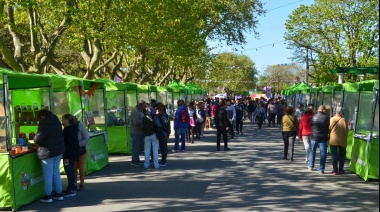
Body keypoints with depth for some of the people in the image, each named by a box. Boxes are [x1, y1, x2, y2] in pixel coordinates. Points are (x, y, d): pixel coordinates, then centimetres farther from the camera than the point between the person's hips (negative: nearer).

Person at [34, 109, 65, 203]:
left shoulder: (44, 124, -16)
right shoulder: (57, 122, 7)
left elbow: (38, 139, -21)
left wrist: (35, 139, 3)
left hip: (48, 152, -7)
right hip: (59, 150, 7)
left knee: (48, 174, 2)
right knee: (56, 172, 15)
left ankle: (48, 196, 9)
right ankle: (59, 193, 19)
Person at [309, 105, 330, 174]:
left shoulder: (313, 116, -3)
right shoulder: (326, 117, -10)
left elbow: (311, 125, 4)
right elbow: (328, 128, -4)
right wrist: (327, 135, 10)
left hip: (313, 137, 3)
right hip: (323, 138, -2)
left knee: (312, 151, 19)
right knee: (323, 154, 5)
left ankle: (311, 166, 26)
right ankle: (321, 169, 4)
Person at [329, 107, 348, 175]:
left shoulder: (331, 119, -7)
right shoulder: (343, 120, -10)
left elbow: (329, 129, -2)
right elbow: (346, 130, -6)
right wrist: (345, 138, 12)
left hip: (333, 140, 0)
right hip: (342, 141, 0)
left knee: (334, 156, 4)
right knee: (342, 155, 13)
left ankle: (335, 170, 3)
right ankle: (341, 170, 16)